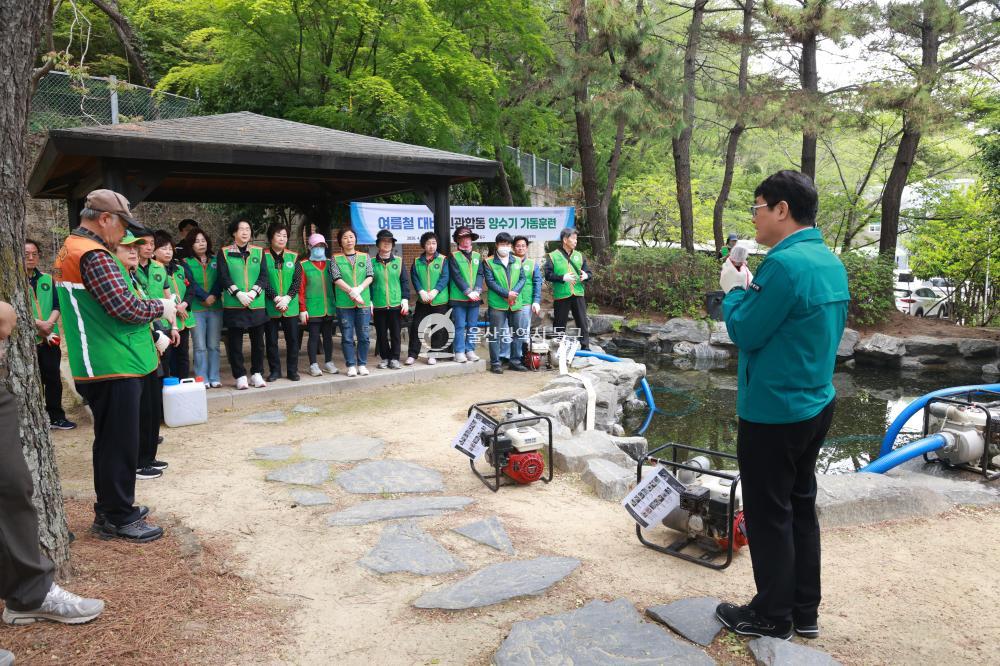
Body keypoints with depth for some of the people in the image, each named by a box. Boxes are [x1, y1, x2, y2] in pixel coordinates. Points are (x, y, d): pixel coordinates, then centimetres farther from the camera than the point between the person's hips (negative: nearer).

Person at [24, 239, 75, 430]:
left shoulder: (47, 279, 11)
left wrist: (49, 323, -11)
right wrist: (38, 324, -17)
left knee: (53, 378, 7)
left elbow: (56, 306, 7)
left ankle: (56, 417, 16)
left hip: (50, 336, 4)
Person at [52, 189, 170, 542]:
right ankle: (119, 519, 9)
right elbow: (126, 307, -23)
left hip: (99, 365, 10)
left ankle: (109, 508, 30)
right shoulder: (94, 256, -18)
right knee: (121, 444, -1)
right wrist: (161, 307, -6)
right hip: (114, 366, -10)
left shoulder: (70, 249, 15)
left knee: (110, 442, 19)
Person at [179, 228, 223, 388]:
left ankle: (214, 378, 10)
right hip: (196, 309, -2)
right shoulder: (186, 263, 6)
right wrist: (205, 297, -18)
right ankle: (202, 378, 4)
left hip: (215, 307, 2)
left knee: (214, 345, 4)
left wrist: (214, 296, -14)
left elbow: (219, 280, 2)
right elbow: (191, 283, -7)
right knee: (200, 346, -1)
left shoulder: (215, 260, 13)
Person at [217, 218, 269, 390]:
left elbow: (264, 276, 2)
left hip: (257, 304, 2)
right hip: (233, 305, -2)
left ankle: (257, 373, 19)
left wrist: (253, 292, -14)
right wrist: (239, 294, -17)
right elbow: (223, 277, -4)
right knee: (235, 342, 2)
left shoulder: (259, 252, 9)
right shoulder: (224, 253, 3)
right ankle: (240, 376, 11)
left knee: (258, 341, 7)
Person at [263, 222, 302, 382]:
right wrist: (275, 298, -17)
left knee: (292, 339, 5)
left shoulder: (293, 257, 6)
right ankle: (275, 370, 17)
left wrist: (287, 298, -13)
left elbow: (297, 280, 0)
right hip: (270, 306, -2)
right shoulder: (263, 256, -1)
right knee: (271, 340, 5)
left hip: (291, 306, 2)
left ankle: (292, 370, 16)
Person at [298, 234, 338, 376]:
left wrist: (337, 304, 10)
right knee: (314, 336, 1)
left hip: (329, 308, 4)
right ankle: (313, 365, 9)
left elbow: (336, 284, 13)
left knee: (328, 335, 10)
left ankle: (329, 362, 21)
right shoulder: (304, 265, -2)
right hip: (313, 309, -3)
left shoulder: (330, 264, 9)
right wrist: (302, 309, -9)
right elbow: (301, 288, -4)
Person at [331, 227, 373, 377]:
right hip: (344, 303, -1)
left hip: (364, 302, 2)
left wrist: (359, 289, -14)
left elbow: (370, 276, 1)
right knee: (347, 337, 2)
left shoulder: (365, 257, 9)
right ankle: (351, 365, 11)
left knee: (363, 336, 4)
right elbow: (337, 279, -6)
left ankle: (362, 364, 16)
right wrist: (351, 292, -17)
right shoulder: (335, 259, 4)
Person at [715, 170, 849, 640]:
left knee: (769, 515, 5)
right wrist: (751, 291, 10)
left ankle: (772, 616, 19)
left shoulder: (785, 263, -22)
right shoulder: (830, 262, 8)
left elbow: (745, 333, -17)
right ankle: (804, 611, 29)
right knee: (800, 506, 17)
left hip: (773, 412, -9)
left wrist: (734, 291, 0)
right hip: (815, 404, 9)